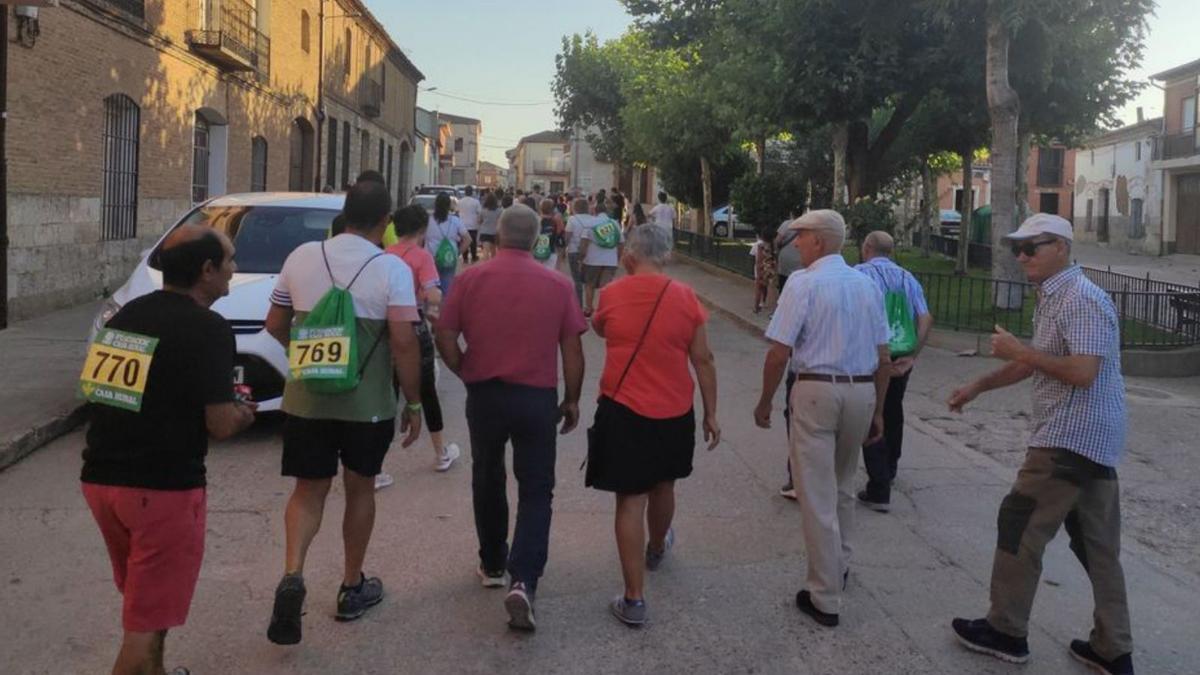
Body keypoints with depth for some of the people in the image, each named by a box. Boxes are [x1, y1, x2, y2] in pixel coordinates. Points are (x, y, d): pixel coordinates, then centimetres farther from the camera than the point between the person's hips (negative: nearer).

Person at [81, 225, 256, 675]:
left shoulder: (128, 313, 9)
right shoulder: (207, 328, -14)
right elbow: (221, 425, -17)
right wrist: (244, 414, 7)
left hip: (100, 479, 8)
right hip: (162, 487, -8)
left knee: (145, 595, 27)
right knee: (148, 620, 4)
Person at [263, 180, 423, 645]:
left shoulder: (302, 257, 2)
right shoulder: (393, 269, -10)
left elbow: (275, 324, 10)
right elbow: (403, 342, -15)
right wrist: (413, 402, -4)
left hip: (306, 399, 2)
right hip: (368, 404, -2)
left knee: (309, 490, 13)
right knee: (360, 489, 15)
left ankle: (292, 576, -9)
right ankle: (353, 588, 27)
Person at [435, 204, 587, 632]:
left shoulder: (471, 279, -5)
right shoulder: (557, 285, -4)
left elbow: (445, 337, -4)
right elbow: (573, 350, -2)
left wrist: (466, 374, 12)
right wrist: (572, 399, 9)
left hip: (484, 395, 1)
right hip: (537, 398, -1)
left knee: (488, 480, 21)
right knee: (536, 491, 6)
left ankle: (492, 565, 33)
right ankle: (524, 580, -8)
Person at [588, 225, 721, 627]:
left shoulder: (611, 295, -7)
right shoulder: (685, 298, -6)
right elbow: (703, 360, -3)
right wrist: (711, 413, 6)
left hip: (623, 411, -2)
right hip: (674, 412, 2)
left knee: (630, 500, 2)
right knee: (662, 486, 24)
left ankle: (634, 600, 2)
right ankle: (657, 550, 52)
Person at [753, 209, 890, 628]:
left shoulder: (803, 282, -10)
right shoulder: (867, 285, 7)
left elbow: (779, 353, -13)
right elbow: (883, 358, 9)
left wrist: (764, 402, -1)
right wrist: (877, 410, 18)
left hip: (816, 391, -6)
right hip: (862, 391, 6)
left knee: (817, 496, 1)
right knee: (842, 487, 25)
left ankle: (824, 599, 7)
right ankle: (838, 568, 40)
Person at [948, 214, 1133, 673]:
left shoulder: (1081, 299, -17)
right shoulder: (1052, 298, 15)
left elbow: (1083, 373, -26)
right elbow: (1034, 364, 25)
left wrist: (1019, 350, -17)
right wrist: (978, 387, 23)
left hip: (1071, 439, -10)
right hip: (1089, 439, 10)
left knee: (1021, 526, -1)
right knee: (1096, 542, 11)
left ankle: (1006, 632, 11)